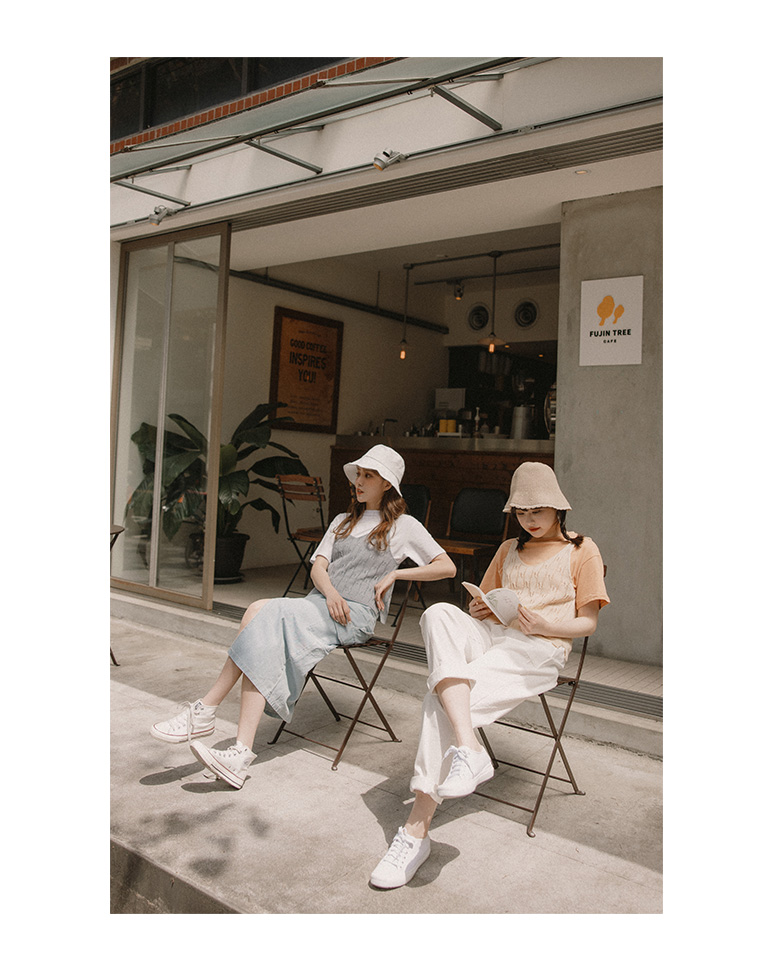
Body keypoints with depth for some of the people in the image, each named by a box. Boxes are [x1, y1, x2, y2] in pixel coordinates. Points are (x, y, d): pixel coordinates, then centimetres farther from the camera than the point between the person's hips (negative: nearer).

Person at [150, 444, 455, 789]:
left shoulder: (404, 526, 10)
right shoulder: (343, 521, 27)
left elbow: (447, 567, 6)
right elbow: (317, 567, 16)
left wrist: (395, 573, -2)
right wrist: (330, 592, -7)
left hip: (356, 615, -5)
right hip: (318, 603, 5)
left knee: (265, 612, -29)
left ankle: (205, 709, -24)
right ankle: (242, 753, -32)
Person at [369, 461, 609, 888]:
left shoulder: (582, 550, 13)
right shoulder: (509, 550, 30)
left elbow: (588, 622, 7)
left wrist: (544, 624, -14)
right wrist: (479, 610, 4)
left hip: (540, 649, -5)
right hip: (489, 635, 5)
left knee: (442, 698, -30)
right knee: (439, 613, -33)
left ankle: (417, 829, -29)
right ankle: (468, 749, -43)